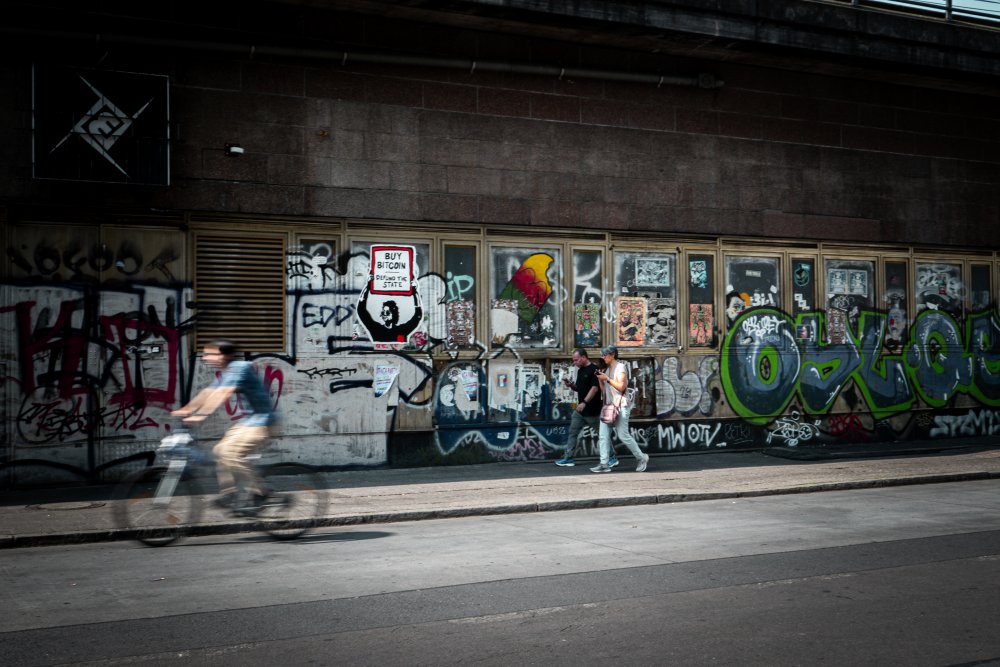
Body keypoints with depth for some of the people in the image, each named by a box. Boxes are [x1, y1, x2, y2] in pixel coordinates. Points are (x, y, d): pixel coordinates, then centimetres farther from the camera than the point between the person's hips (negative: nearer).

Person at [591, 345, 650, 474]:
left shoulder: (620, 367, -5)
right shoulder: (607, 370, 18)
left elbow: (621, 386, -15)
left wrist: (607, 379, -14)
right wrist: (600, 379, 5)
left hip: (620, 406, -8)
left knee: (623, 435, -7)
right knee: (603, 435, -3)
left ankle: (642, 458, 8)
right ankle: (604, 464, -5)